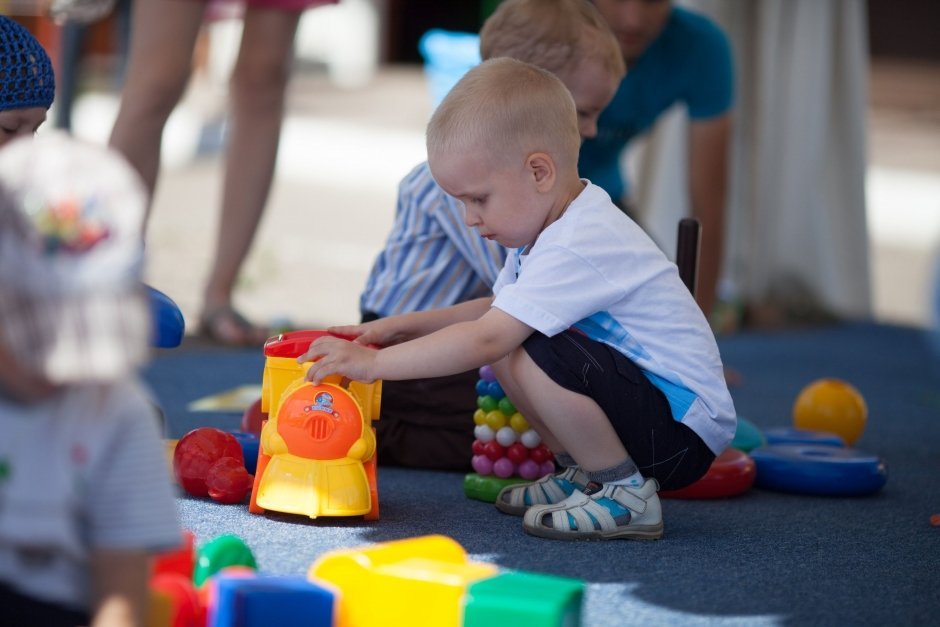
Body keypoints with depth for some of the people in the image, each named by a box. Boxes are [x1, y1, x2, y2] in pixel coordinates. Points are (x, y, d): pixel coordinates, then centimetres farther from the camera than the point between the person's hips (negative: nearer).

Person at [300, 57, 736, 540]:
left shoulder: (576, 250, -25)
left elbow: (486, 339, -30)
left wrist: (374, 363, -25)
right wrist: (399, 327, 10)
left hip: (684, 435, -10)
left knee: (535, 353, -28)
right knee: (509, 350, 6)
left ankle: (625, 497, -11)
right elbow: (495, 310, 20)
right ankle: (586, 475, 15)